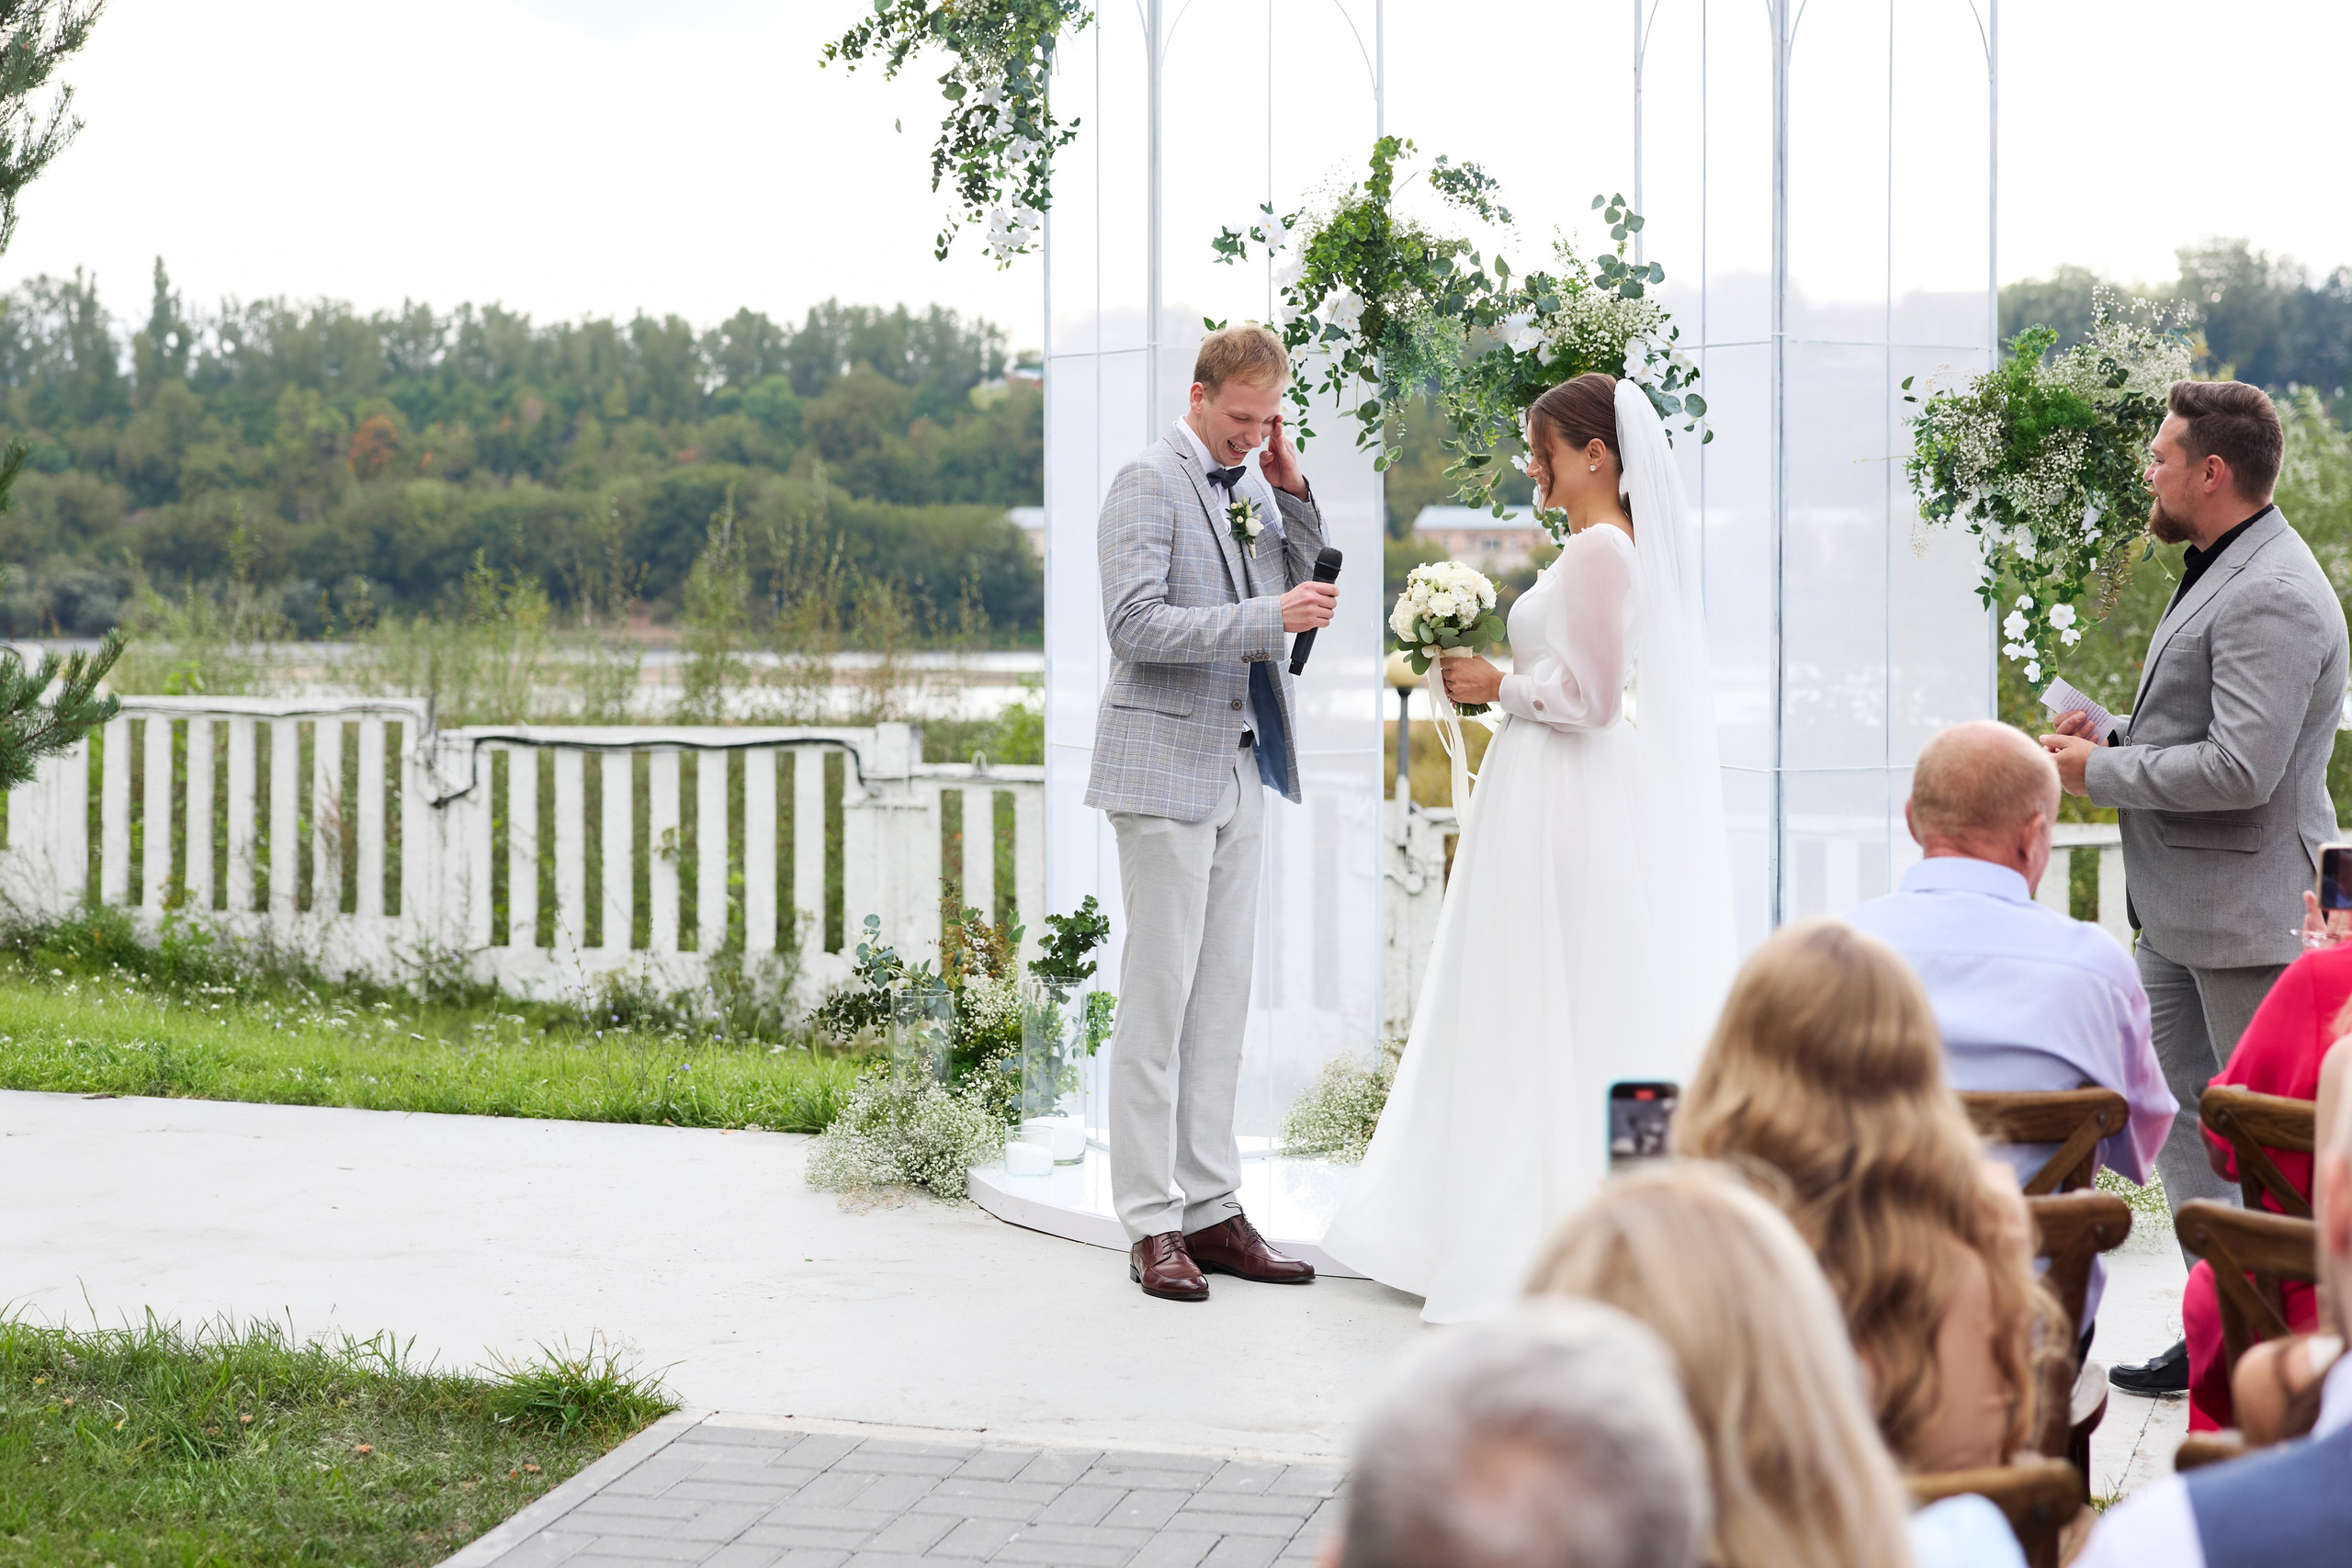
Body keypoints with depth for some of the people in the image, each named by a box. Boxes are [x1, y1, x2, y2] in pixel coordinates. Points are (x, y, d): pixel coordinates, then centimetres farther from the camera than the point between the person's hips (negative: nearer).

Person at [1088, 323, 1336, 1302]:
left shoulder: (1255, 486, 13)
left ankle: (1210, 1210, 13)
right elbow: (1138, 625, -18)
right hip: (1167, 769, -8)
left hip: (1241, 769, 8)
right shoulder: (1148, 486, -9)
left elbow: (1297, 605, 15)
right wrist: (1265, 617, -25)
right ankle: (1152, 1226, -1)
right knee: (1159, 999, -5)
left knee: (1223, 998, 8)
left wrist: (1293, 495, 3)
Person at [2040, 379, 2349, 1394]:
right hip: (2176, 910, 11)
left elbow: (2239, 769, -26)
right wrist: (2110, 736, 8)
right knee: (2178, 1112, 14)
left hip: (2245, 917, -11)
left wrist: (2100, 772, -15)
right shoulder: (2217, 574, 14)